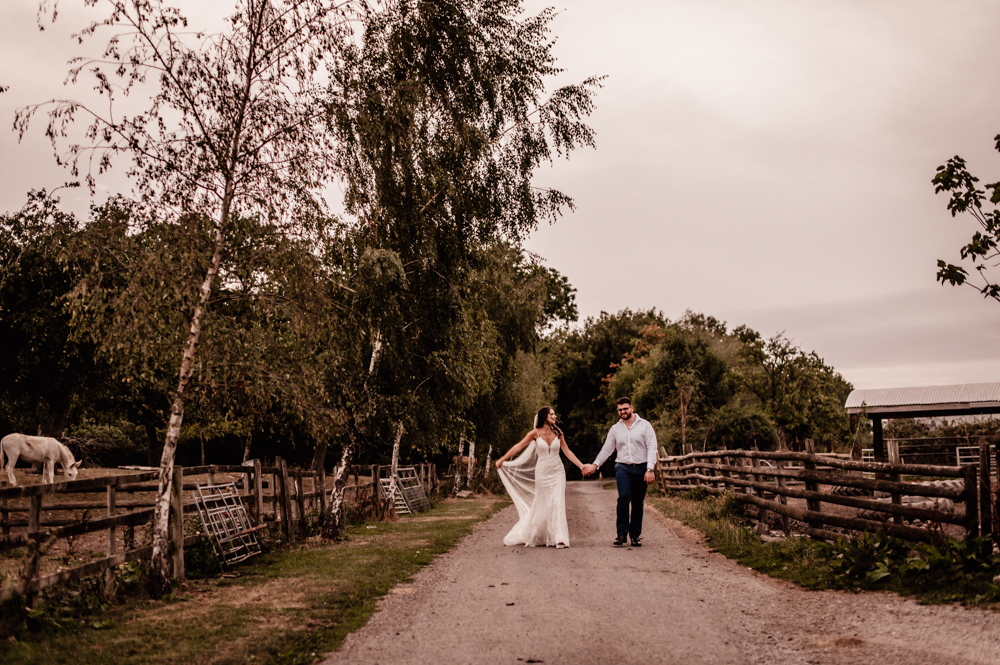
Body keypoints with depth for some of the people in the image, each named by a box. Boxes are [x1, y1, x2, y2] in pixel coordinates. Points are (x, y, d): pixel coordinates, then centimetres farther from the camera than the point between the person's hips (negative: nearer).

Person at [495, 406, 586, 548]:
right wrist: (502, 460, 0)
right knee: (541, 505, 6)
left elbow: (567, 452, 8)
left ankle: (560, 538, -9)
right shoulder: (535, 433, -4)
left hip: (557, 472, 2)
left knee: (557, 503, -9)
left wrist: (581, 466, 4)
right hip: (542, 472, -1)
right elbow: (518, 446, -1)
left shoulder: (557, 433, 3)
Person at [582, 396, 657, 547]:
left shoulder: (644, 425, 2)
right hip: (622, 467, 1)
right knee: (623, 498, -18)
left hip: (641, 468, -1)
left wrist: (650, 469, -11)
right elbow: (606, 449, 18)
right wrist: (595, 465, 10)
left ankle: (636, 535, 13)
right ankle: (621, 533, -13)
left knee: (638, 503, 3)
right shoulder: (615, 429, 11)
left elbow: (652, 448, -2)